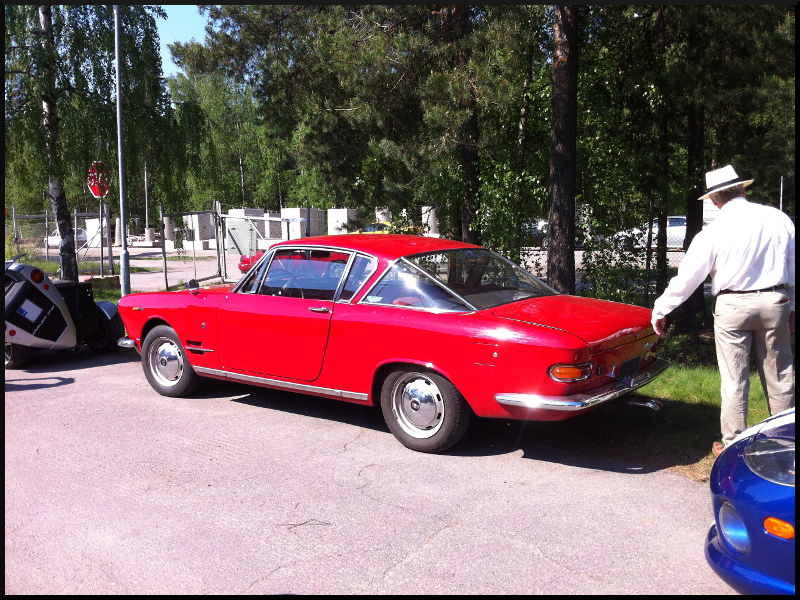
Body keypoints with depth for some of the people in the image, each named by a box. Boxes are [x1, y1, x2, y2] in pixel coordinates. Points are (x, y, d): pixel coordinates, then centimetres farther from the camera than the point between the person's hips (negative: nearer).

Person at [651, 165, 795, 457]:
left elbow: (687, 277, -8)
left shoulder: (715, 231, -10)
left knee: (734, 380, 5)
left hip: (732, 306, -3)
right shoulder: (778, 219, 1)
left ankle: (733, 446, 13)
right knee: (779, 377, 13)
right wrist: (792, 307, 20)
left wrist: (660, 311, 1)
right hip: (775, 302, 3)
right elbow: (792, 267, 9)